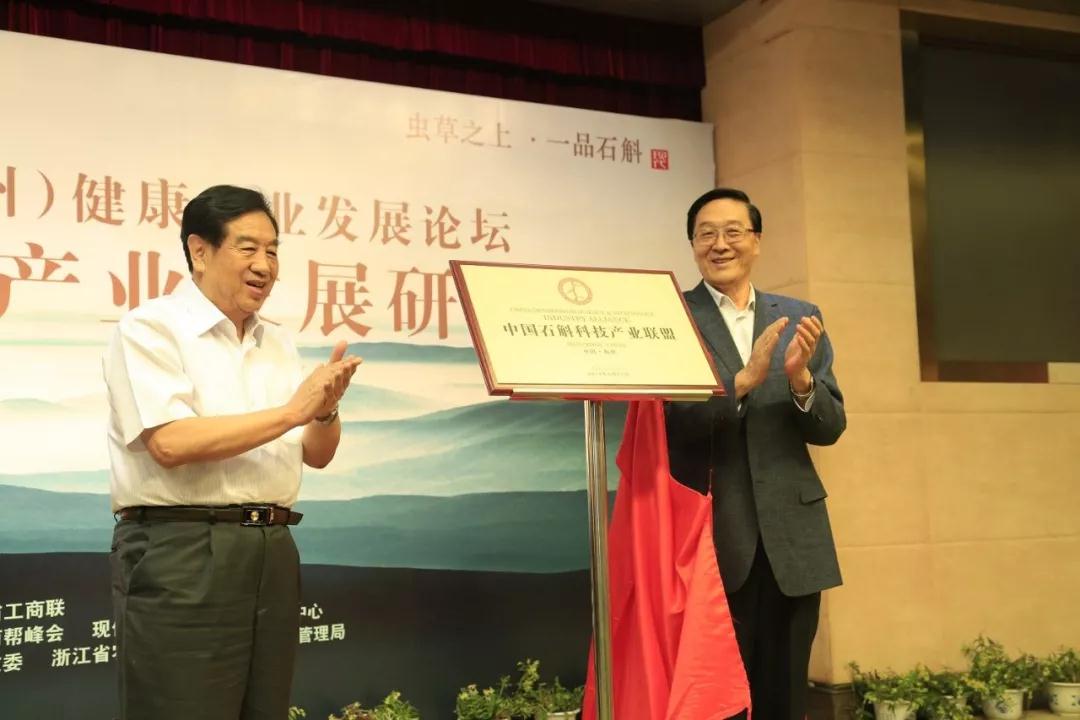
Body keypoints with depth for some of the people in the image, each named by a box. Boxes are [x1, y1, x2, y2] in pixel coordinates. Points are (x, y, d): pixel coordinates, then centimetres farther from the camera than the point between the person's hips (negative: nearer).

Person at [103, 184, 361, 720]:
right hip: (182, 553, -7)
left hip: (272, 551, 7)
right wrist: (290, 411, -17)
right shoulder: (151, 328, -5)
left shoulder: (277, 343, 14)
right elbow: (171, 444, -19)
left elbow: (317, 455, 13)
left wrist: (325, 411, -9)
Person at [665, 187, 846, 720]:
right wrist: (743, 381, -25)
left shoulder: (800, 318, 10)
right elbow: (669, 422, -12)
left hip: (791, 536, 3)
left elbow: (830, 427, 4)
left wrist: (800, 378, -16)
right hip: (710, 535, -3)